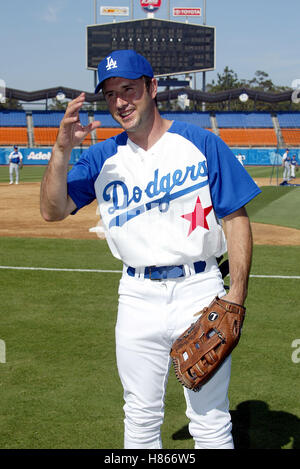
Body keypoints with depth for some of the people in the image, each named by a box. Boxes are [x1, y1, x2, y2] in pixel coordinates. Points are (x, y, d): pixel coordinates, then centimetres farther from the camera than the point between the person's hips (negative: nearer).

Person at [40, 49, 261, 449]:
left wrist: (236, 295, -12)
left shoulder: (202, 144, -2)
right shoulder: (103, 157, 7)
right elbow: (53, 210, -1)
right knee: (140, 416, 14)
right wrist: (62, 150, -16)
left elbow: (236, 219, -3)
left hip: (198, 291, -3)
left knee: (210, 421, 4)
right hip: (137, 297, 3)